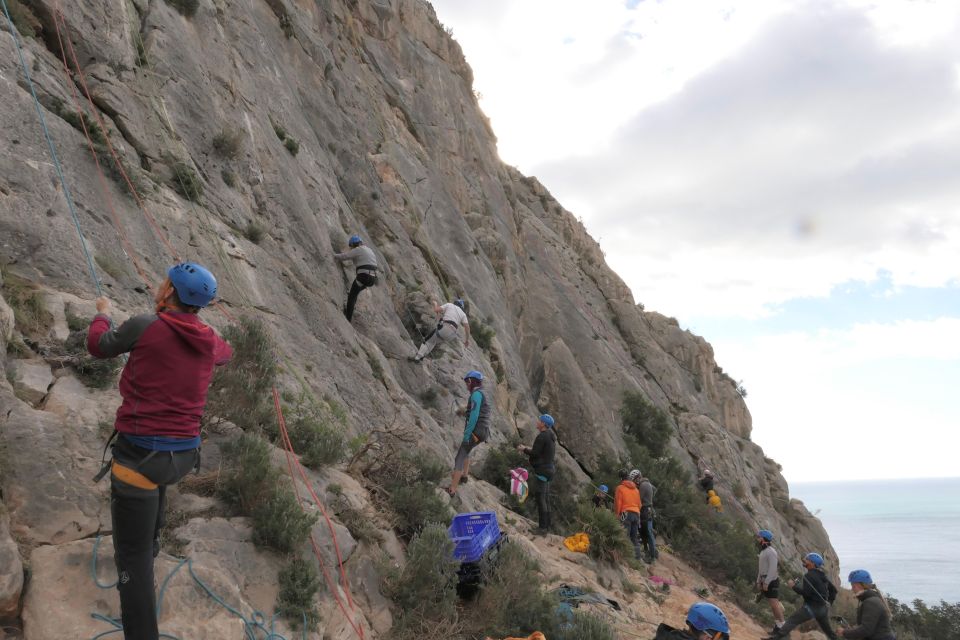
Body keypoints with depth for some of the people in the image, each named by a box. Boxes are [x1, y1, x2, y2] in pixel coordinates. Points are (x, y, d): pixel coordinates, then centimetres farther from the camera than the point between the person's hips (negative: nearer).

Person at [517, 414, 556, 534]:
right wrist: (530, 449, 18)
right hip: (548, 469, 10)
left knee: (540, 498, -3)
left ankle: (543, 526, 1)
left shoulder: (542, 437, -20)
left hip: (541, 471, -10)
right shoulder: (550, 436, 10)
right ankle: (546, 524, 21)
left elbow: (535, 454, -19)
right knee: (545, 498, 14)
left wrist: (524, 449, -2)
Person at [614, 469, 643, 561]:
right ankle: (637, 557, 10)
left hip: (626, 514, -6)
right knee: (635, 538, 10)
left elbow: (617, 503, -4)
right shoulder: (636, 489, 15)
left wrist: (616, 515, 3)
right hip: (636, 514, 6)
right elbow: (639, 503, 16)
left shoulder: (620, 488, -1)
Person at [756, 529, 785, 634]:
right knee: (772, 604, 11)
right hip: (765, 582, 9)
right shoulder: (763, 551, 14)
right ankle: (778, 625, 16)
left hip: (771, 582, -9)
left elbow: (773, 569, -23)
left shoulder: (771, 552, -17)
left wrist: (766, 583, -24)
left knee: (774, 604, -9)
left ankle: (782, 626, -2)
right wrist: (759, 582, 17)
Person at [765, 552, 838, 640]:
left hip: (811, 607, -8)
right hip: (824, 608, 8)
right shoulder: (823, 575, 11)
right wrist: (828, 602, 22)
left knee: (792, 620, -8)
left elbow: (805, 592, -23)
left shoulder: (809, 576, -15)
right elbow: (833, 590, 17)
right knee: (828, 630, 23)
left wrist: (794, 586, -11)